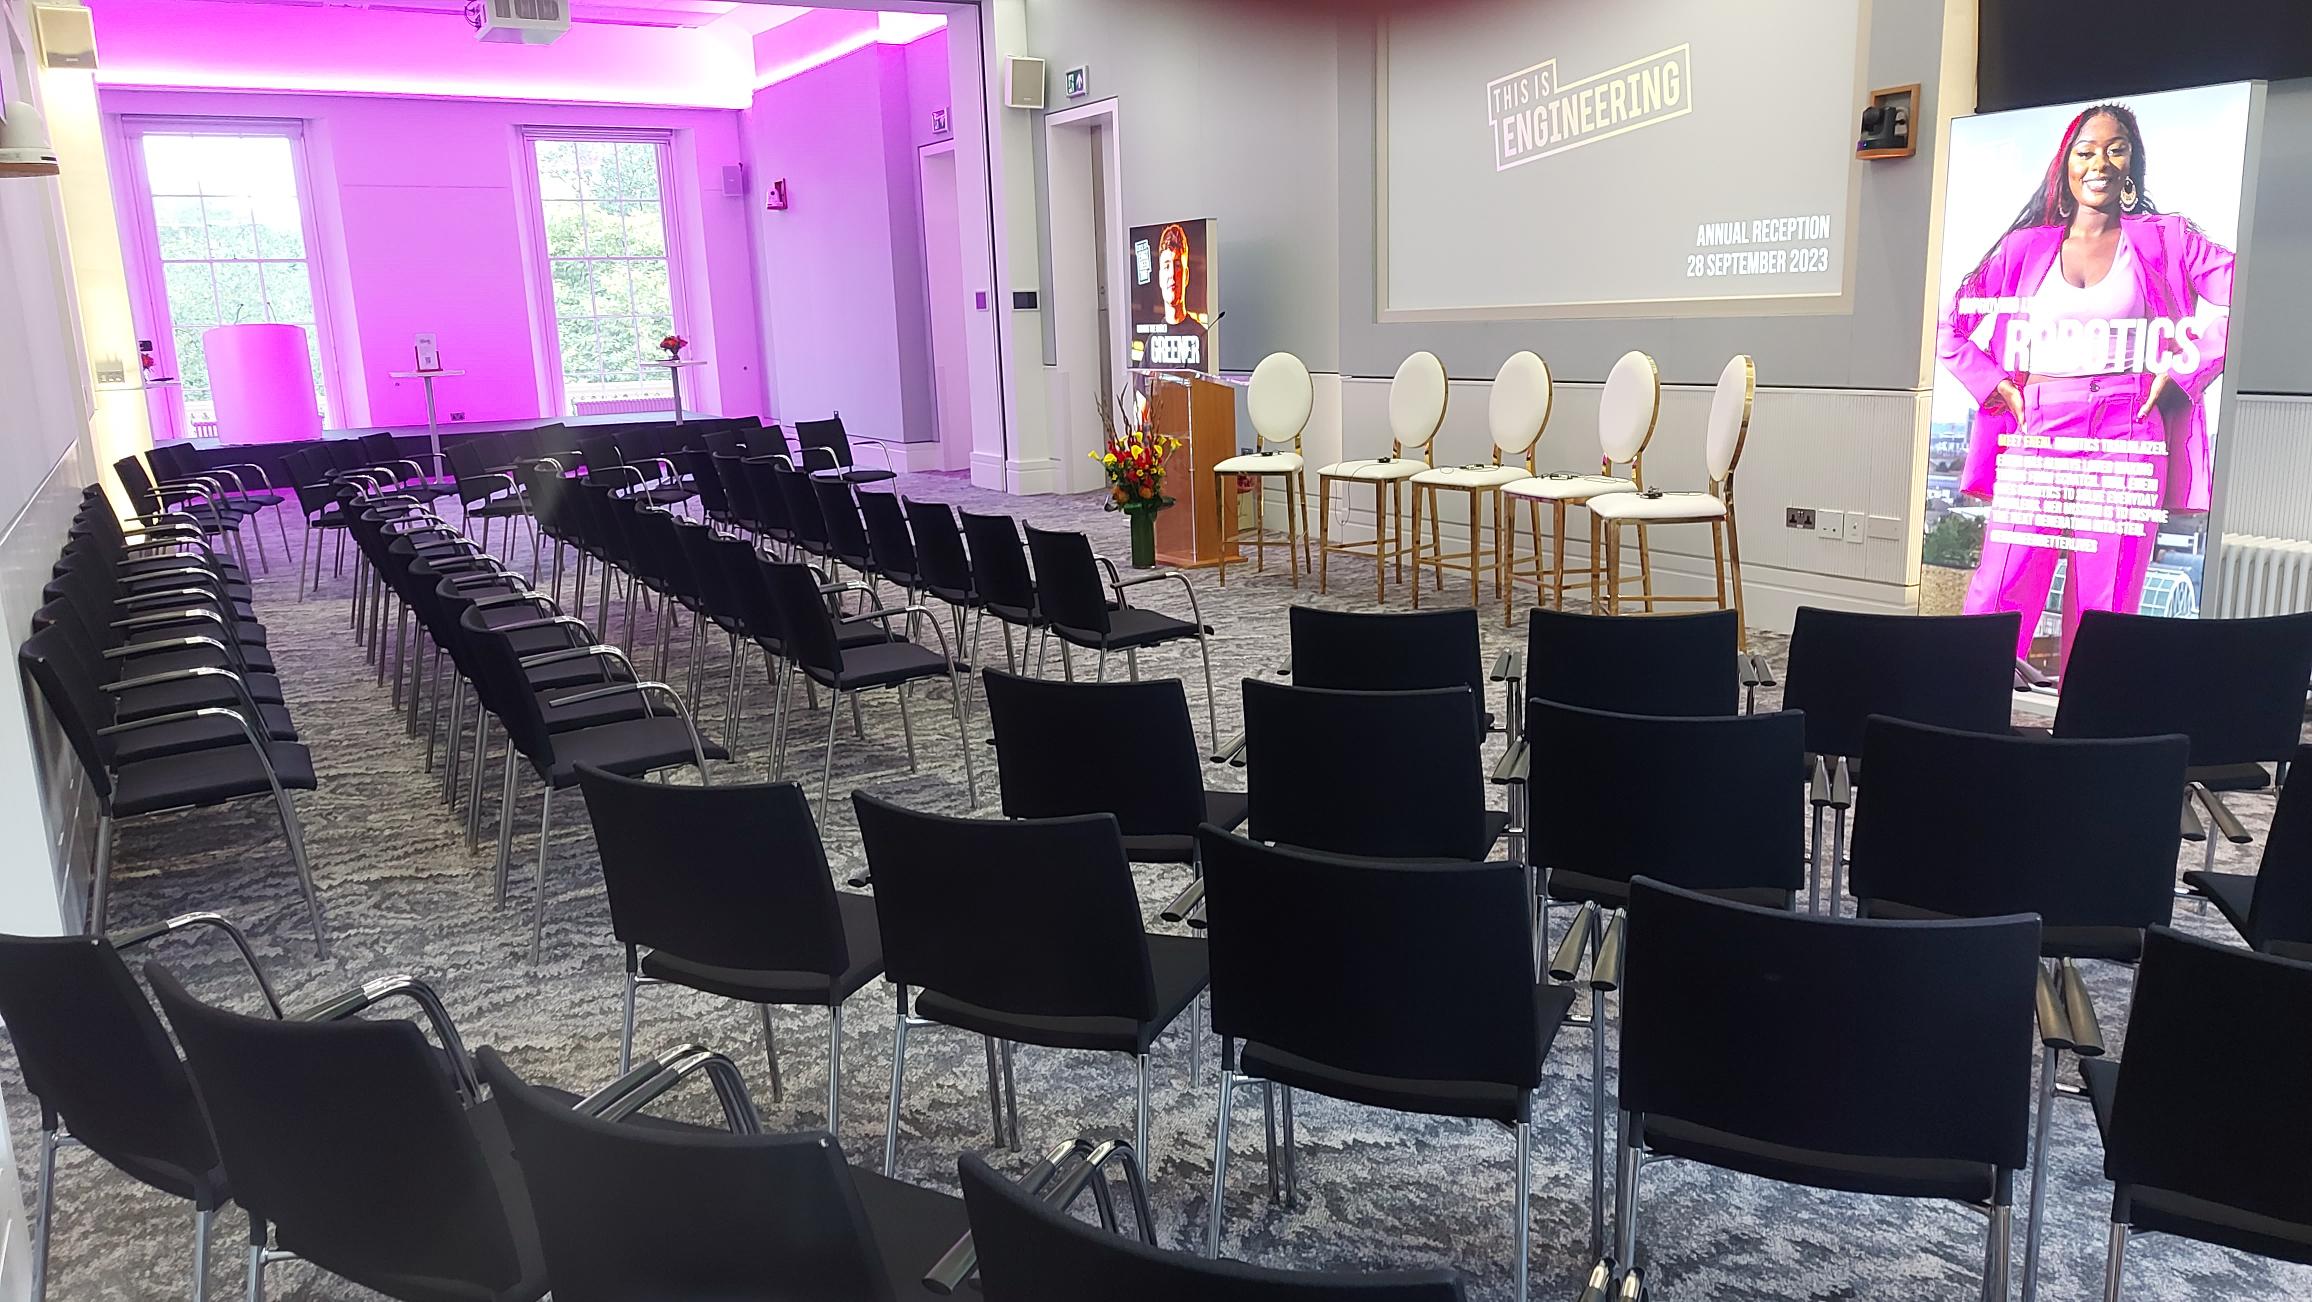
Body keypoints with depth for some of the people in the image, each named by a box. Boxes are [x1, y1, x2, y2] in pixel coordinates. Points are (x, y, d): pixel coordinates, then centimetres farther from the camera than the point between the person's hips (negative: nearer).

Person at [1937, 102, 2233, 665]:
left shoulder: (2163, 239, 11)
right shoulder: (2027, 247, 13)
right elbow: (1953, 325, 13)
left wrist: (2182, 367, -1)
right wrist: (1994, 386, 4)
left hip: (2127, 438, 0)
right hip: (2038, 435, 0)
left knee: (2105, 609, -2)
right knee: (2000, 595, -9)